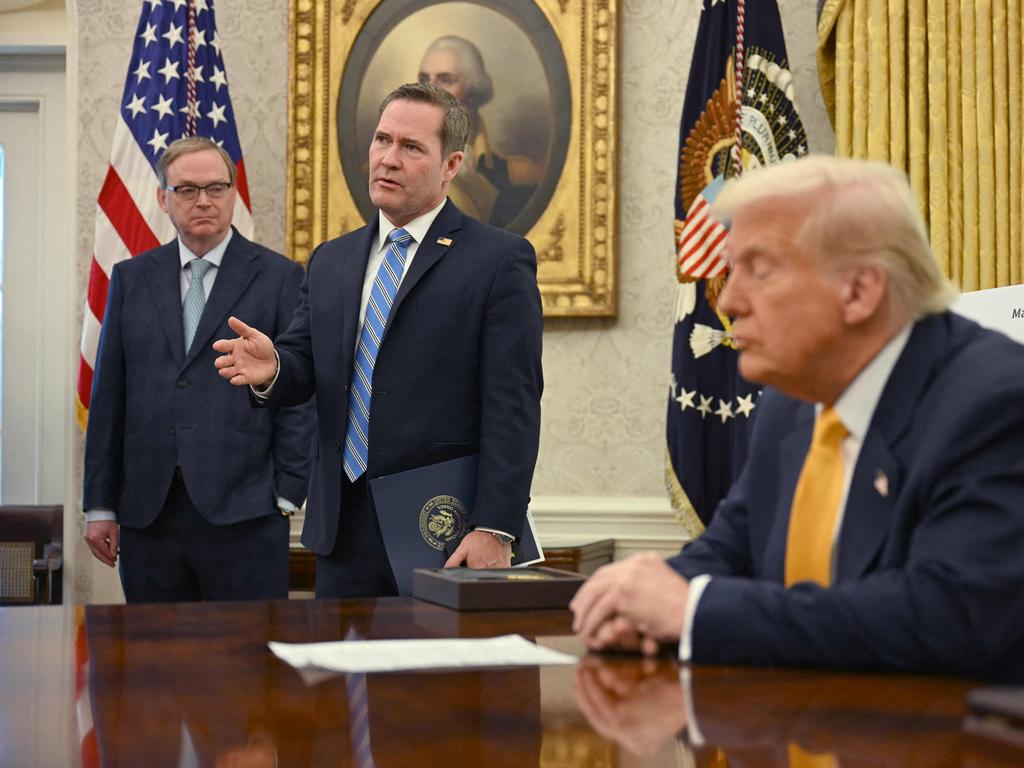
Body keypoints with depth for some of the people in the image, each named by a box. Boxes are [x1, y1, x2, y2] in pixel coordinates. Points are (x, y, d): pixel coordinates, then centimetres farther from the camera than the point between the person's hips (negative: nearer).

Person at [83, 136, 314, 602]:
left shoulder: (279, 278, 3)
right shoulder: (131, 278, 12)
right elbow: (109, 397, 11)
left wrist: (287, 496, -6)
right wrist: (100, 504, 7)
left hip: (244, 511, -3)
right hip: (147, 513, 3)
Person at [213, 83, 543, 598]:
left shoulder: (500, 260, -3)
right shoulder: (331, 261, 15)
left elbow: (512, 406, -9)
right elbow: (304, 365, 11)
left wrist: (495, 530, -16)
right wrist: (272, 370, -14)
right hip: (344, 534, 5)